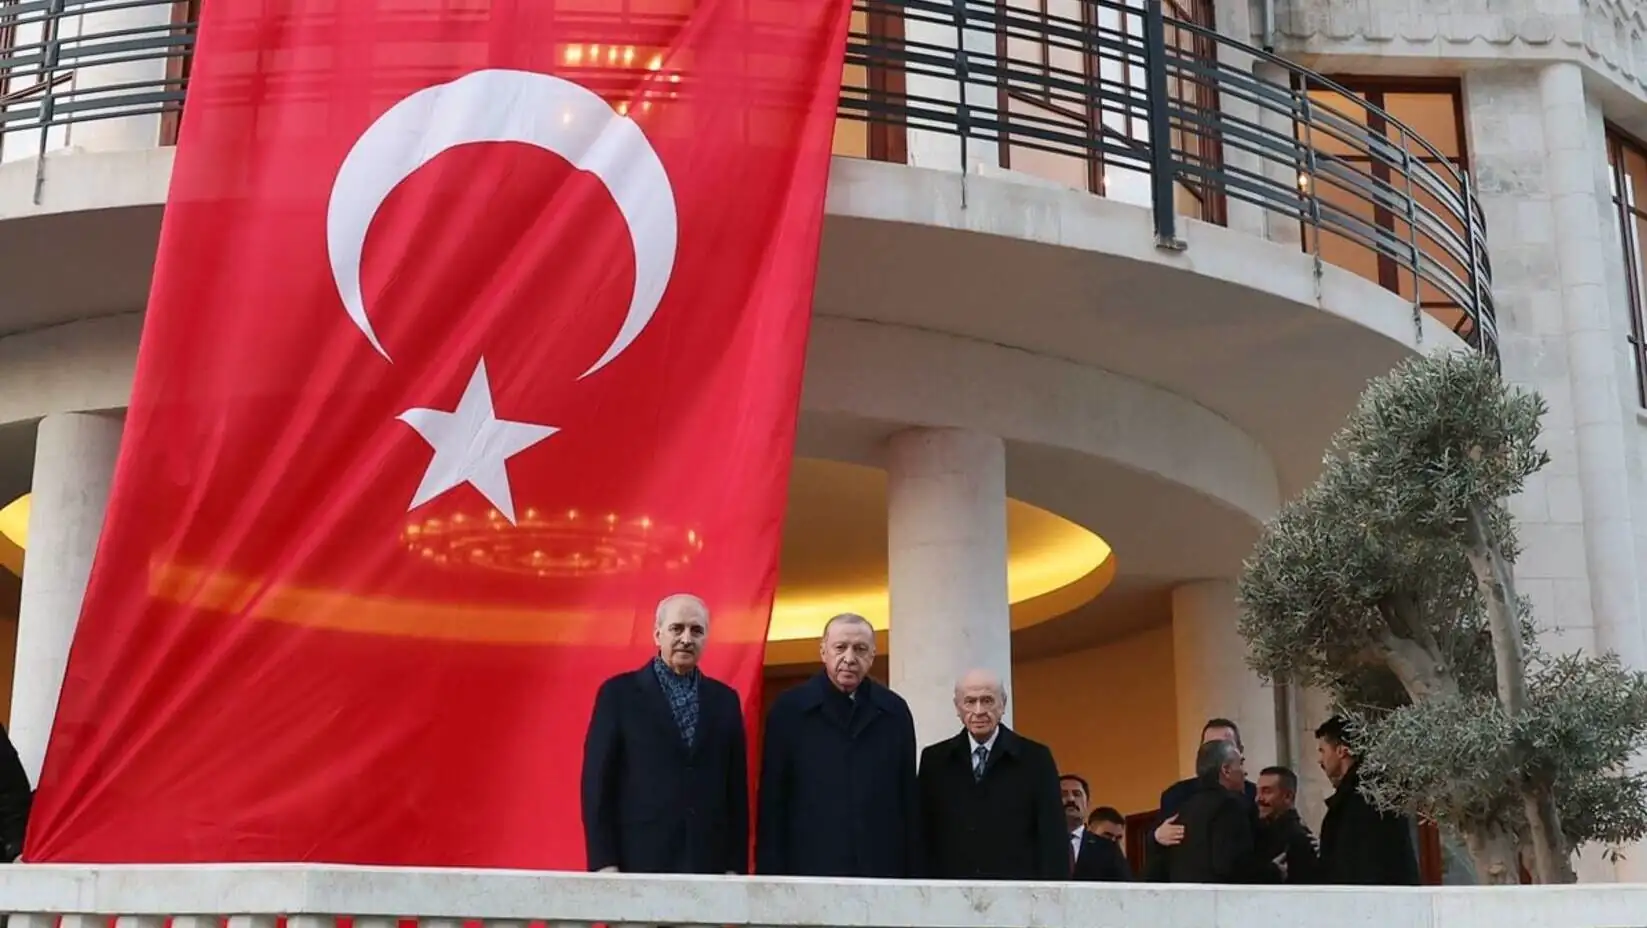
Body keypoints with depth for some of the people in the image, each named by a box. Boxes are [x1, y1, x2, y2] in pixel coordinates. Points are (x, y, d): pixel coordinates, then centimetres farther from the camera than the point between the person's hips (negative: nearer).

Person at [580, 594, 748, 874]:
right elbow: (598, 782, 0)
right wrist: (604, 862, -7)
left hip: (709, 866, 3)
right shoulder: (619, 693, 3)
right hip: (639, 862, -2)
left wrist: (736, 866, 5)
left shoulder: (725, 700, 12)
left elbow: (736, 787, 11)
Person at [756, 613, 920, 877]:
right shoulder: (789, 709, 3)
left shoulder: (895, 712, 9)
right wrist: (771, 873, -2)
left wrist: (912, 873, 7)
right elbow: (772, 801, 3)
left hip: (882, 869, 2)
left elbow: (908, 800, 11)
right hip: (808, 867, -2)